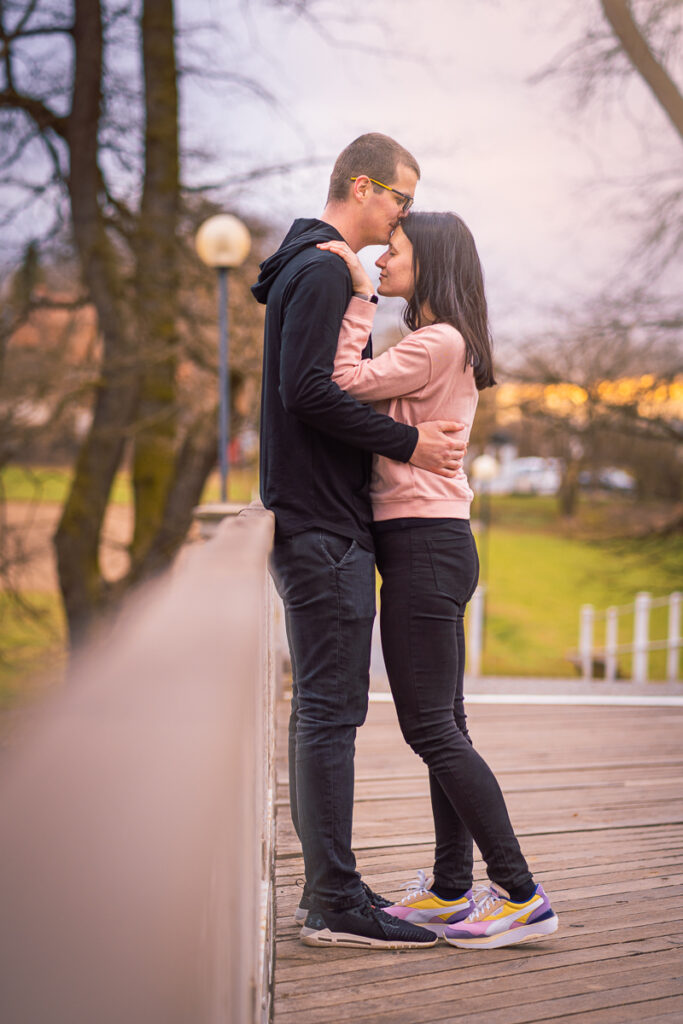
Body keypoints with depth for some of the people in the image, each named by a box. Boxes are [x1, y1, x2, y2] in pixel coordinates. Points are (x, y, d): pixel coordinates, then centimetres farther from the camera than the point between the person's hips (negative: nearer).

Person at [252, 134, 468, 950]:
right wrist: (407, 442, -16)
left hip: (313, 522, 11)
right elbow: (307, 391, -21)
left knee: (319, 708, 12)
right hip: (324, 525, -11)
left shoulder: (306, 269, 21)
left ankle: (326, 889, 19)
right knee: (332, 709, -8)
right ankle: (336, 904, -4)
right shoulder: (324, 270, -11)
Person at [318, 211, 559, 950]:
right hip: (432, 546, 10)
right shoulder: (441, 347, 18)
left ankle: (522, 897, -6)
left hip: (424, 547, -10)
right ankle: (451, 890, 17)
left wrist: (359, 299, -13)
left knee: (431, 728, -8)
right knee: (442, 726, 11)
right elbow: (366, 395, 12)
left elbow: (347, 385, -18)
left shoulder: (438, 342, -13)